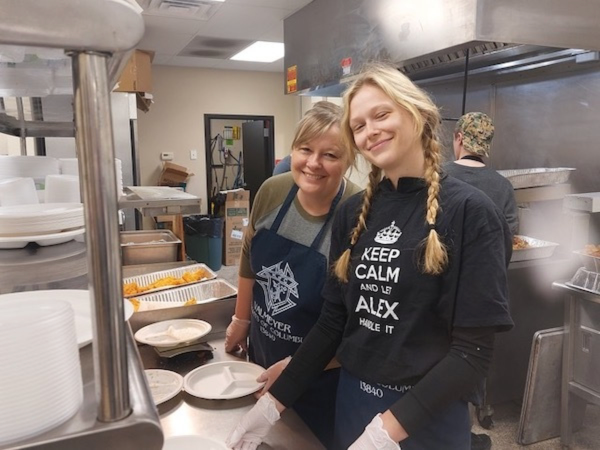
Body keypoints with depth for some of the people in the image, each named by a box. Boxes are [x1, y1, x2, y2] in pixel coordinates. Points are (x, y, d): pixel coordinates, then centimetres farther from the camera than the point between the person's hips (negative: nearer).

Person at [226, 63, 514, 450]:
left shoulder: (469, 212, -15)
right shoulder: (353, 213, -1)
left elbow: (473, 350, -15)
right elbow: (333, 322, 3)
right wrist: (275, 402, -1)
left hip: (428, 417, -4)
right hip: (352, 401, 5)